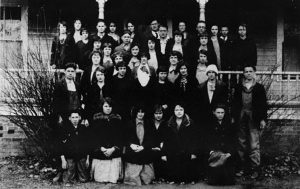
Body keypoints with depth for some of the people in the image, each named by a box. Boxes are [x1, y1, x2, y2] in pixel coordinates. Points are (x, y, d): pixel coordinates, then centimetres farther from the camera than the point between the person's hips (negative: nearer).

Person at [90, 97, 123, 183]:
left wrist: (113, 149, -9)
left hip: (114, 153, 1)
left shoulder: (117, 119, 8)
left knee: (113, 179, -4)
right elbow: (93, 136, 1)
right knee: (100, 180, -4)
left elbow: (120, 136, 5)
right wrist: (101, 148, -12)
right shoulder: (96, 119, 5)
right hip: (99, 153, -1)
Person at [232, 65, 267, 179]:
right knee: (242, 144, 7)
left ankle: (255, 169, 1)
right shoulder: (239, 87, 8)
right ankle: (243, 167, 15)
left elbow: (264, 104, 2)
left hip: (254, 118, -3)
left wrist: (263, 119, -4)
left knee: (254, 145, -5)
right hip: (241, 117, 3)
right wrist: (233, 117, 5)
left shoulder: (259, 88, 2)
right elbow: (235, 102, 11)